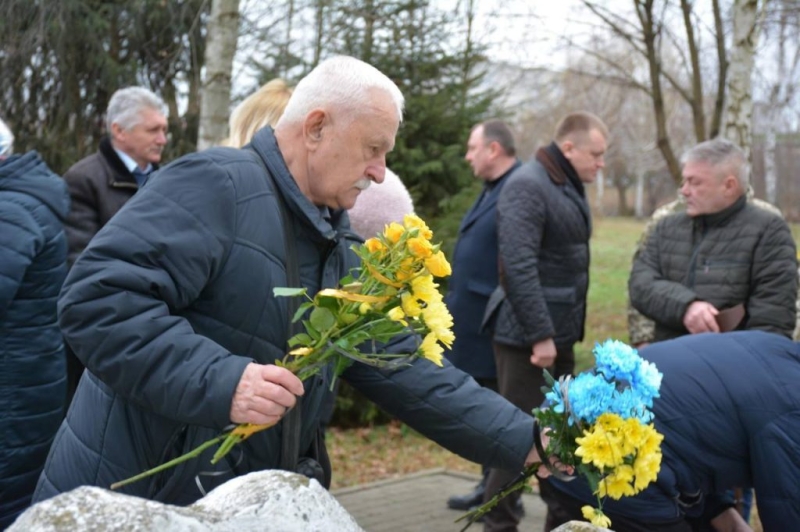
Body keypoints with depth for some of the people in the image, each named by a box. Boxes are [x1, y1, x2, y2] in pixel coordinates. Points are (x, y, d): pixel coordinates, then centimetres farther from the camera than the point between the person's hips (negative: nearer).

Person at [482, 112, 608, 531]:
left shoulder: (568, 187, 14)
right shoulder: (527, 186, -16)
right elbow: (519, 266, -24)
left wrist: (561, 330, 14)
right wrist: (540, 335, -24)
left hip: (560, 332, 9)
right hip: (529, 336, -9)